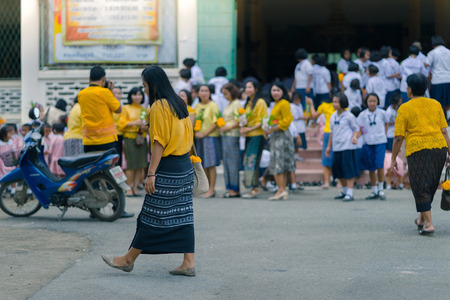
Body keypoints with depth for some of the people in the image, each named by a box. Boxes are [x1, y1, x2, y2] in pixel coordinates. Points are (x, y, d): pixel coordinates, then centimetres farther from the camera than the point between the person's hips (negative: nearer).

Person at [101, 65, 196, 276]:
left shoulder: (158, 107, -13)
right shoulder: (179, 104, 12)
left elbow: (159, 142, -17)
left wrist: (151, 173, -17)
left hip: (167, 168, -9)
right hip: (184, 166, 9)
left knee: (152, 216, 0)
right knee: (182, 215, 7)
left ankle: (129, 259, 10)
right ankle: (188, 263, 4)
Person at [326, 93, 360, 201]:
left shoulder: (349, 116, -5)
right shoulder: (333, 116, 13)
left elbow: (356, 129, 1)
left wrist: (354, 137, -20)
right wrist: (329, 146, 23)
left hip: (347, 147, -6)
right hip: (336, 147, 6)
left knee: (349, 169, -7)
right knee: (338, 169, 11)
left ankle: (350, 193, -6)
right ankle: (344, 190, 28)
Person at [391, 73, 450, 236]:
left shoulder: (404, 109, 0)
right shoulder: (436, 105, 12)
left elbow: (398, 137, -2)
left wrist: (393, 158, 5)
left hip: (418, 150, -4)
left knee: (421, 187, 1)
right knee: (430, 185, 19)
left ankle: (428, 224, -7)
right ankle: (421, 219, 31)